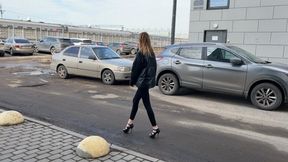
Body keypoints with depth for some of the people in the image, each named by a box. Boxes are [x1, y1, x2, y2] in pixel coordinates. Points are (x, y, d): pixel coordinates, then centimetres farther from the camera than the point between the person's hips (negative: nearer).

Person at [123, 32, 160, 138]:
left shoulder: (141, 54, -15)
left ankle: (155, 128, 2)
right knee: (135, 101, 18)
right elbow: (154, 67, 13)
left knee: (147, 104, -3)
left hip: (143, 82, -9)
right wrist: (152, 79, 16)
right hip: (149, 81, 9)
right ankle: (130, 123, 30)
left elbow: (136, 69, -12)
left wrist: (132, 81, -1)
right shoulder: (152, 53, 9)